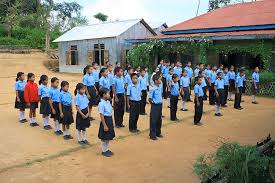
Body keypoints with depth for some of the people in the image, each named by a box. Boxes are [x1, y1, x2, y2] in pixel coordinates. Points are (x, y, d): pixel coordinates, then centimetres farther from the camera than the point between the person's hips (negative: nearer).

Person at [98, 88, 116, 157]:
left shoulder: (108, 102, 6)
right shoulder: (101, 104, -19)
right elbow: (101, 115, -20)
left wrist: (111, 123, 16)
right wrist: (105, 125, -19)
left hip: (110, 120, 9)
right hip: (105, 120, -9)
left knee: (108, 137, 18)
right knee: (104, 137, 6)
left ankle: (107, 149, 32)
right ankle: (104, 151, 21)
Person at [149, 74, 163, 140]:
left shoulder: (160, 87, 6)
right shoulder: (152, 88, -17)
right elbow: (150, 99, -13)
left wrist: (161, 102, 9)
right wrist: (154, 104, -4)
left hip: (160, 105, 8)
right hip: (155, 106, -8)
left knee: (159, 120, 16)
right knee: (153, 120, 2)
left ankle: (158, 133, 30)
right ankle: (152, 135, 11)